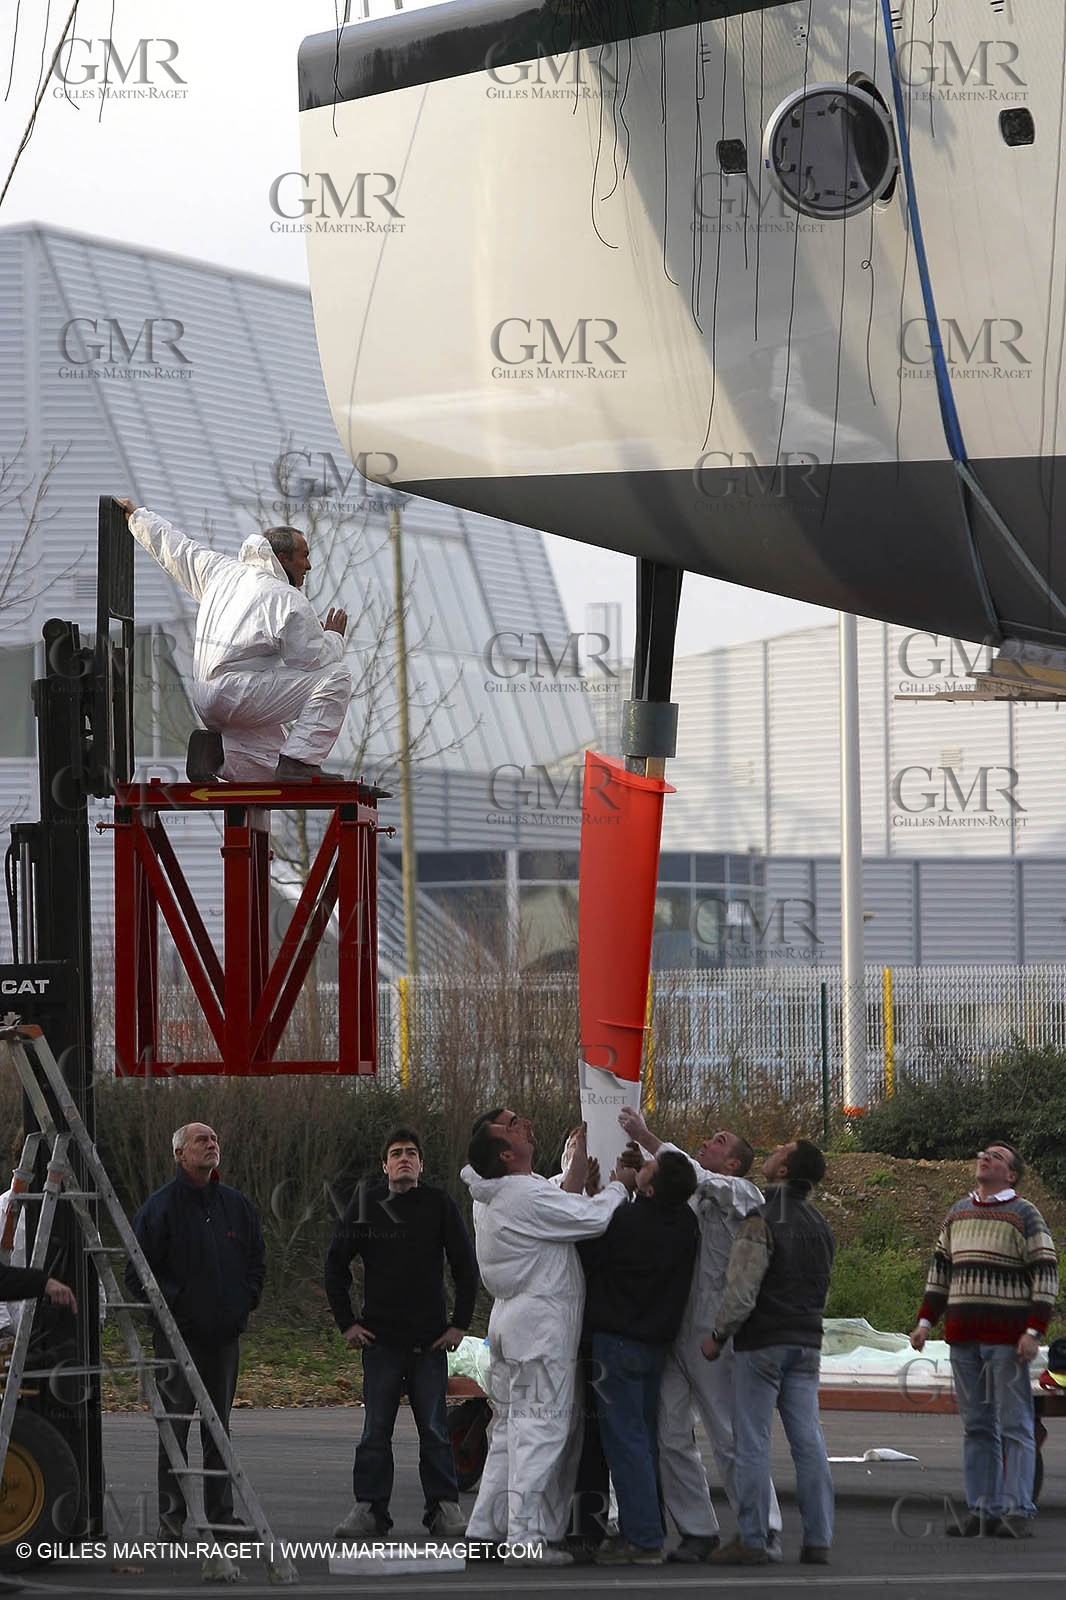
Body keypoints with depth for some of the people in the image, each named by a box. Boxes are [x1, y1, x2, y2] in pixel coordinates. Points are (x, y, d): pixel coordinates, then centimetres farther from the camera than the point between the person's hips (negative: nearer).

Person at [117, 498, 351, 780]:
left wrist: (136, 515, 42)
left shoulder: (221, 570, 14)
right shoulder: (291, 602, -8)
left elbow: (178, 548, 26)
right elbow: (314, 660, -7)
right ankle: (299, 761, -14)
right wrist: (333, 638, 15)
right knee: (335, 676, -7)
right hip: (240, 699, -9)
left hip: (204, 704, 9)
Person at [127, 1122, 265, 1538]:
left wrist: (246, 1301, 9)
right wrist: (170, 1305, -13)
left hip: (225, 1333, 5)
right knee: (176, 1425, -6)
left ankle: (221, 1513, 16)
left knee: (218, 1425, 11)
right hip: (178, 1333, -5)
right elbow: (138, 1273, -6)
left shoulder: (237, 1205, 11)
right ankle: (171, 1516, -4)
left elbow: (257, 1258, 22)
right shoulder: (160, 1207, -5)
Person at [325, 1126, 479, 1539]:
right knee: (376, 1429, 1)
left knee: (435, 1428, 2)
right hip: (380, 1337, 0)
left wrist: (460, 1323, 2)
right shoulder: (366, 1205, 3)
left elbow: (466, 1267, 7)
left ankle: (443, 1505, 8)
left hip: (430, 1339, 0)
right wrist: (346, 1322, 4)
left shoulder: (439, 1205, 2)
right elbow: (335, 1264, 9)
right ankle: (369, 1508, 5)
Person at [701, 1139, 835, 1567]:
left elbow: (742, 1290, -17)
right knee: (808, 1440, 6)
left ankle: (751, 1539, -1)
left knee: (752, 1440, -2)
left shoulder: (763, 1222, -14)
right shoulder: (819, 1225, 12)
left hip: (763, 1343, -7)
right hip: (807, 1343, 7)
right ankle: (817, 1538, 6)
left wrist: (719, 1335, -4)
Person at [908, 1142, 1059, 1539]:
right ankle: (982, 1510, 9)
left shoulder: (1024, 1215, -2)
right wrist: (926, 1320, 16)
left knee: (1014, 1425, -6)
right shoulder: (958, 1212, 17)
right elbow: (941, 1267, 23)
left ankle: (1018, 1511, -6)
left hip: (1007, 1337, -6)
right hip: (963, 1335, 6)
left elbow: (1046, 1273, -6)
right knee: (976, 1427, 7)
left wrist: (1033, 1331, -14)